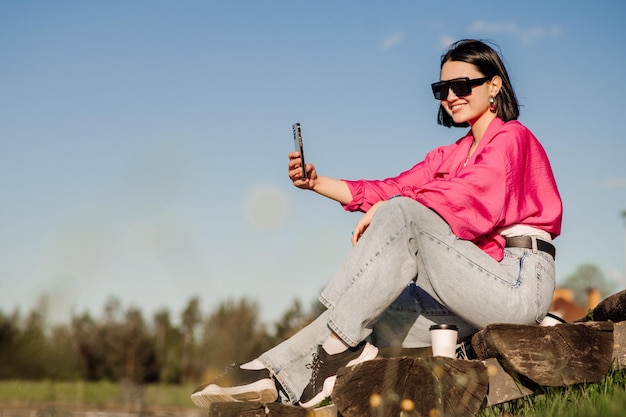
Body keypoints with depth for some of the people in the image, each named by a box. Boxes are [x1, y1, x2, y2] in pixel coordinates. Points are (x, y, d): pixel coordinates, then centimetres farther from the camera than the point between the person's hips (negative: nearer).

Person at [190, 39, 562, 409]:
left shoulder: (512, 138, 1)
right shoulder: (450, 156, 23)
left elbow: (466, 195, -17)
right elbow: (391, 188, 8)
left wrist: (385, 209, -17)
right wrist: (316, 181, -4)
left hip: (519, 284, -8)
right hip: (476, 293, 8)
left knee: (401, 212, -23)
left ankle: (342, 341, -22)